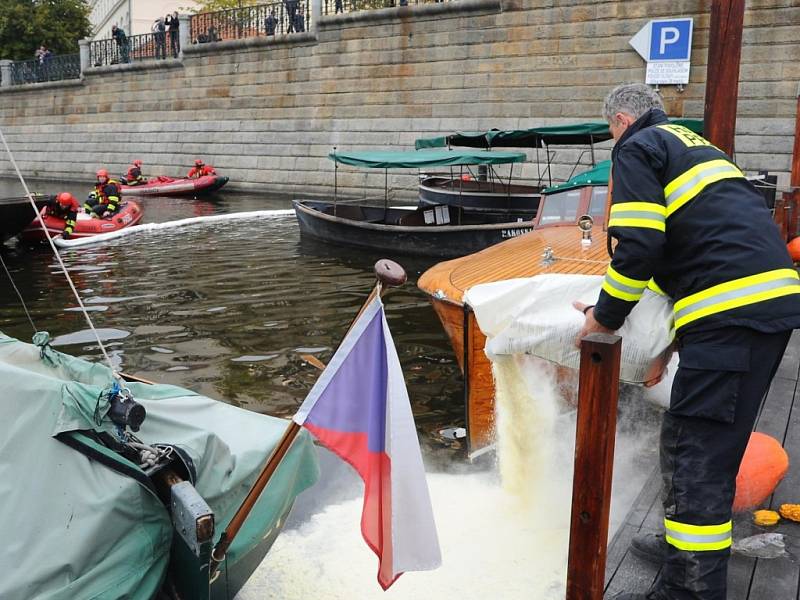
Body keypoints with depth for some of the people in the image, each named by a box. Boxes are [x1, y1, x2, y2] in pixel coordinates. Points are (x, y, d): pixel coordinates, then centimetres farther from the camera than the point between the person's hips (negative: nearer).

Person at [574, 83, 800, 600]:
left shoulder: (637, 148, 2)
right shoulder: (695, 144, 30)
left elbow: (638, 246, -11)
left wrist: (607, 316, 3)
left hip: (731, 308, -9)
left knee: (698, 449, -6)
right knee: (712, 439, 20)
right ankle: (690, 542, 33)